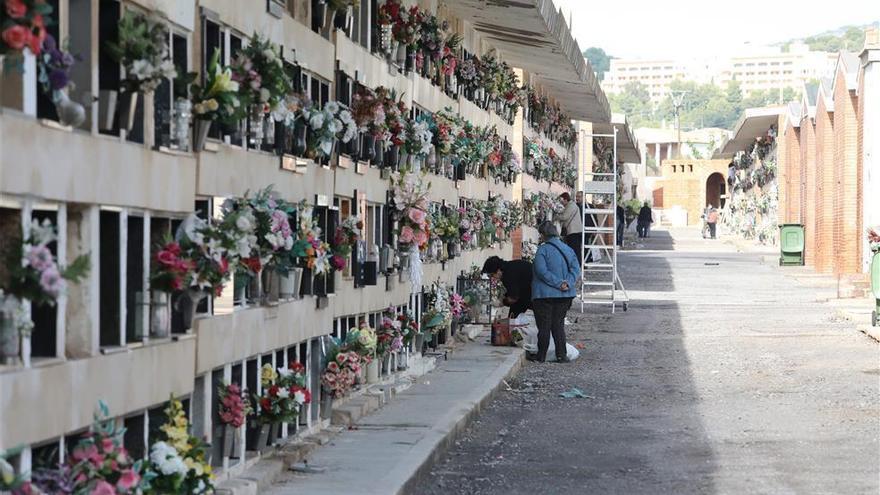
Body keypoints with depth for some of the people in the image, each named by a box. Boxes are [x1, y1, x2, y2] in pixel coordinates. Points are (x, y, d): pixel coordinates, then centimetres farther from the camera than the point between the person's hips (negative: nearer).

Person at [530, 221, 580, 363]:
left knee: (544, 325, 3)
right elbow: (576, 269, -1)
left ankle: (541, 355, 8)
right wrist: (567, 283, -13)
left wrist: (558, 283, -18)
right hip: (565, 295, 5)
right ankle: (562, 355, 7)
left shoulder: (543, 249, -10)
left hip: (545, 294, -5)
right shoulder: (568, 249, 8)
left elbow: (542, 271, -20)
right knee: (558, 324, 12)